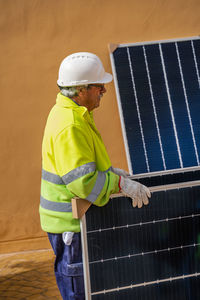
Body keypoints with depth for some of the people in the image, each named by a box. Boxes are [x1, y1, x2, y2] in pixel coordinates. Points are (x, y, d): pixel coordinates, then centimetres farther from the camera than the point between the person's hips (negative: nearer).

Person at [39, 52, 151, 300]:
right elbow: (82, 181, -31)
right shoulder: (70, 126, -25)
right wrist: (121, 184, -24)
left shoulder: (67, 112, 9)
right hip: (71, 223, -10)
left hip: (74, 217, 10)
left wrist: (109, 170, 12)